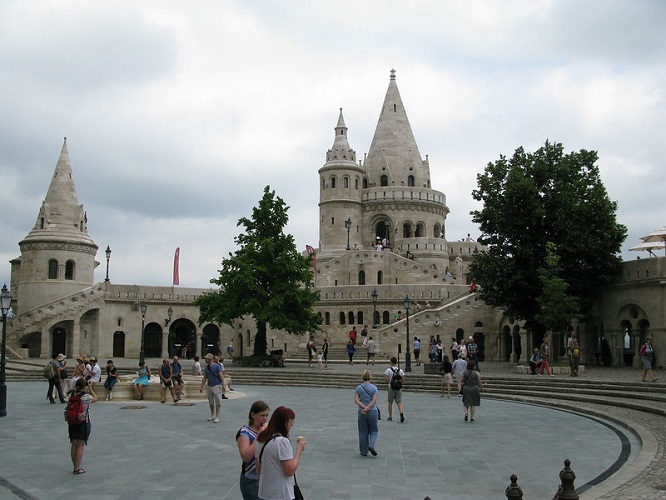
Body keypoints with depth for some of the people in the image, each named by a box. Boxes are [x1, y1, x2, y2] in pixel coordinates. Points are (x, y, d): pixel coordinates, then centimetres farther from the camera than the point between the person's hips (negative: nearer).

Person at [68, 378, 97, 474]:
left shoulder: (71, 395, -4)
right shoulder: (86, 396, -18)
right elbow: (95, 398, -1)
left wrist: (76, 388, 12)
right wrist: (90, 388, 4)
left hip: (72, 422, 6)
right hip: (84, 423, -5)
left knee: (74, 445, 14)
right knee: (80, 446, 2)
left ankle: (75, 467, 23)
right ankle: (77, 469, 5)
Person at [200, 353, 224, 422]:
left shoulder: (217, 366, -9)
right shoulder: (206, 367, 8)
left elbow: (221, 376, -11)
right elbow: (204, 378, 15)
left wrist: (223, 386, -19)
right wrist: (201, 387, 13)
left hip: (216, 386, -6)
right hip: (209, 386, 6)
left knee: (217, 402, -4)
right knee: (211, 402, 14)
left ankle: (217, 417, 0)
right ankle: (212, 415, 26)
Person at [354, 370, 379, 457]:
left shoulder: (358, 388, 1)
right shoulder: (374, 388, -4)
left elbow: (356, 400, -8)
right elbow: (374, 400, -13)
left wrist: (364, 407, -13)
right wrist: (367, 408, -16)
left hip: (361, 413, 1)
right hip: (373, 412, -1)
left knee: (363, 432, 10)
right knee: (373, 430, 13)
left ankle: (364, 451, 14)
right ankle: (371, 445, -11)